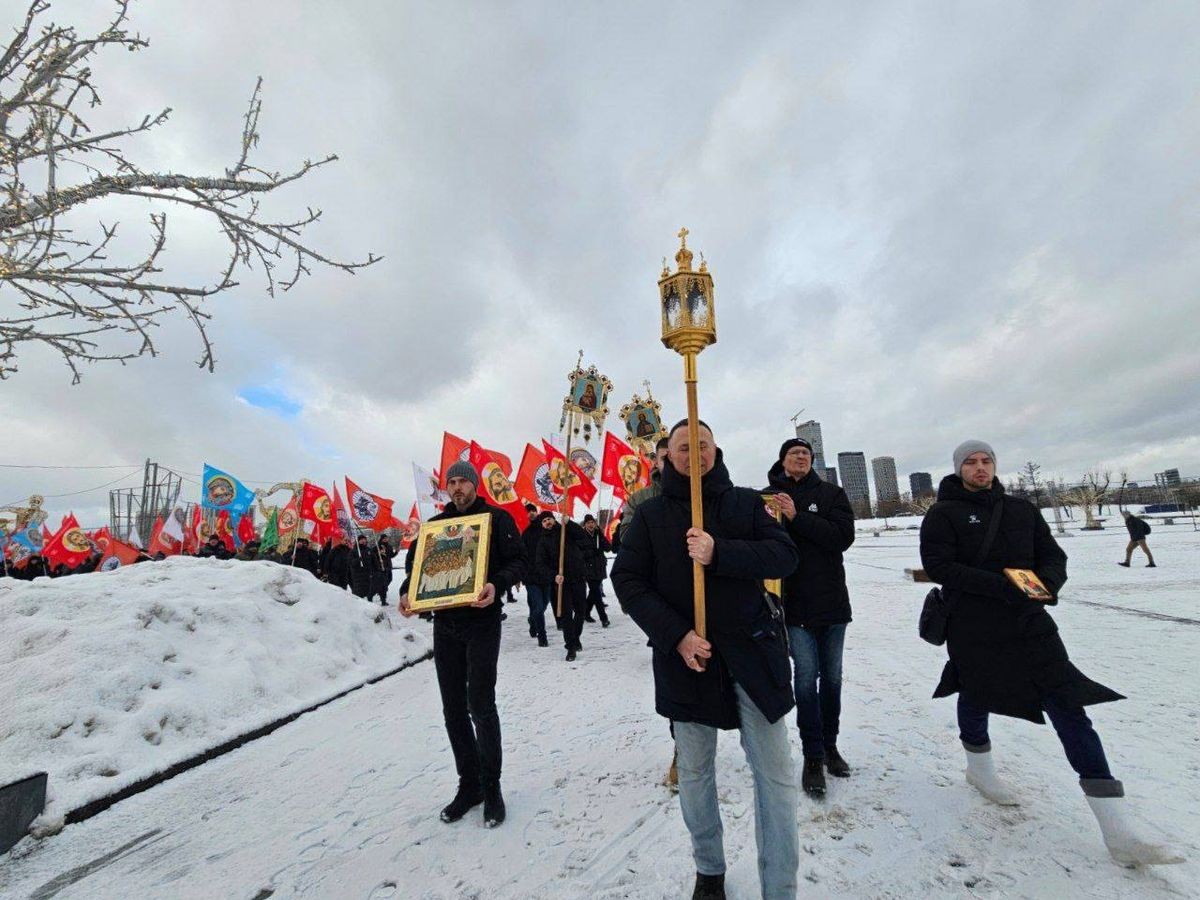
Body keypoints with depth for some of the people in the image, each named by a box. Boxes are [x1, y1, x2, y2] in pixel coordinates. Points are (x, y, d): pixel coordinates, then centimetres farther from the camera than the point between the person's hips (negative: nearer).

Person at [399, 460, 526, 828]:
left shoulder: (497, 519, -1)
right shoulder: (435, 524, 13)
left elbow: (517, 561, -7)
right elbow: (415, 563, 13)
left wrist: (496, 584, -26)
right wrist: (406, 591, -7)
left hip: (481, 622, -5)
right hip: (445, 625, 5)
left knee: (480, 705, -4)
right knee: (453, 709, 11)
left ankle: (491, 786, 16)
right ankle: (469, 784, 27)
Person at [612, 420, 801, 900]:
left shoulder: (746, 502, 3)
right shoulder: (650, 514, 1)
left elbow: (784, 555, -8)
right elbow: (627, 580, -4)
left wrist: (719, 553, -24)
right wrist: (675, 636, -15)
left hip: (752, 651, 0)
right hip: (685, 655, 0)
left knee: (775, 773, 5)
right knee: (694, 771, 15)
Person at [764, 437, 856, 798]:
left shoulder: (832, 493, 3)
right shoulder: (769, 496, 0)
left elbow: (844, 536, -12)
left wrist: (797, 517, -19)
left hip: (832, 599, 2)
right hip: (795, 603, -2)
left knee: (832, 676, 12)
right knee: (807, 676, -3)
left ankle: (829, 745, 31)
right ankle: (813, 757, 11)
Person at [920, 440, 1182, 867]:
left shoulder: (1022, 510, 8)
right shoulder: (943, 515, -8)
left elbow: (1053, 554, 9)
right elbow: (939, 564, -17)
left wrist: (1048, 580, -13)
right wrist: (999, 585, -25)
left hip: (1029, 623, 4)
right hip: (974, 630, -3)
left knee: (1069, 708, -3)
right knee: (976, 701, 15)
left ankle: (1117, 832, 5)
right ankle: (980, 770, 44)